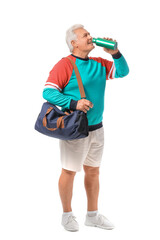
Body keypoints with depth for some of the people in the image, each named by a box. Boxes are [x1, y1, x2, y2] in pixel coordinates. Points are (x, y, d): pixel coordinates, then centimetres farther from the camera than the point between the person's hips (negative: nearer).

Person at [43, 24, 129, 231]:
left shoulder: (99, 64, 10)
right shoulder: (65, 65, -12)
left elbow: (123, 72, 13)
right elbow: (48, 91, -17)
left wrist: (115, 53, -3)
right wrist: (74, 103, -26)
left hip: (96, 128, 7)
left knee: (93, 171, 15)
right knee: (69, 171, 4)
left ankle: (92, 215, 28)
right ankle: (67, 215, 22)